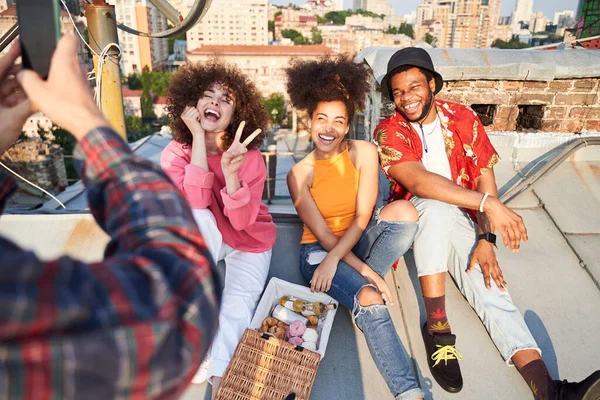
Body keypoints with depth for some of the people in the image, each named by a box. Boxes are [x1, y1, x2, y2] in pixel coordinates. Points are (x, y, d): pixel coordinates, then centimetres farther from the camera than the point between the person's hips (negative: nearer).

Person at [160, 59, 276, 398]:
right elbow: (194, 202, -32)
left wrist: (231, 171, -43)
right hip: (205, 242, 1)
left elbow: (242, 221, -27)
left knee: (236, 310, -20)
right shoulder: (176, 153, -15)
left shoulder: (250, 158, -19)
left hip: (249, 244, -1)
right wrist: (198, 139, -33)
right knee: (194, 216, -31)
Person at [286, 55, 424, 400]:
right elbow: (323, 234, -13)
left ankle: (359, 288, -15)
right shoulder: (299, 174, -10)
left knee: (404, 210, -25)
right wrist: (367, 272, -23)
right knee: (370, 300, -31)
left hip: (358, 243, 3)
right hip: (319, 251, -2)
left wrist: (334, 259, -23)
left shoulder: (364, 153, -6)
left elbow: (362, 219, -10)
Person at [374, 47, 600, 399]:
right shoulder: (389, 132, -10)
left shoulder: (463, 118, 0)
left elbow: (485, 179, -4)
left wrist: (486, 239, -15)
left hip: (459, 224, 3)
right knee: (435, 206, -35)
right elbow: (417, 181, -28)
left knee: (489, 285, -21)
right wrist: (488, 203, -35)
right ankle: (437, 327, -30)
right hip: (416, 221, -2)